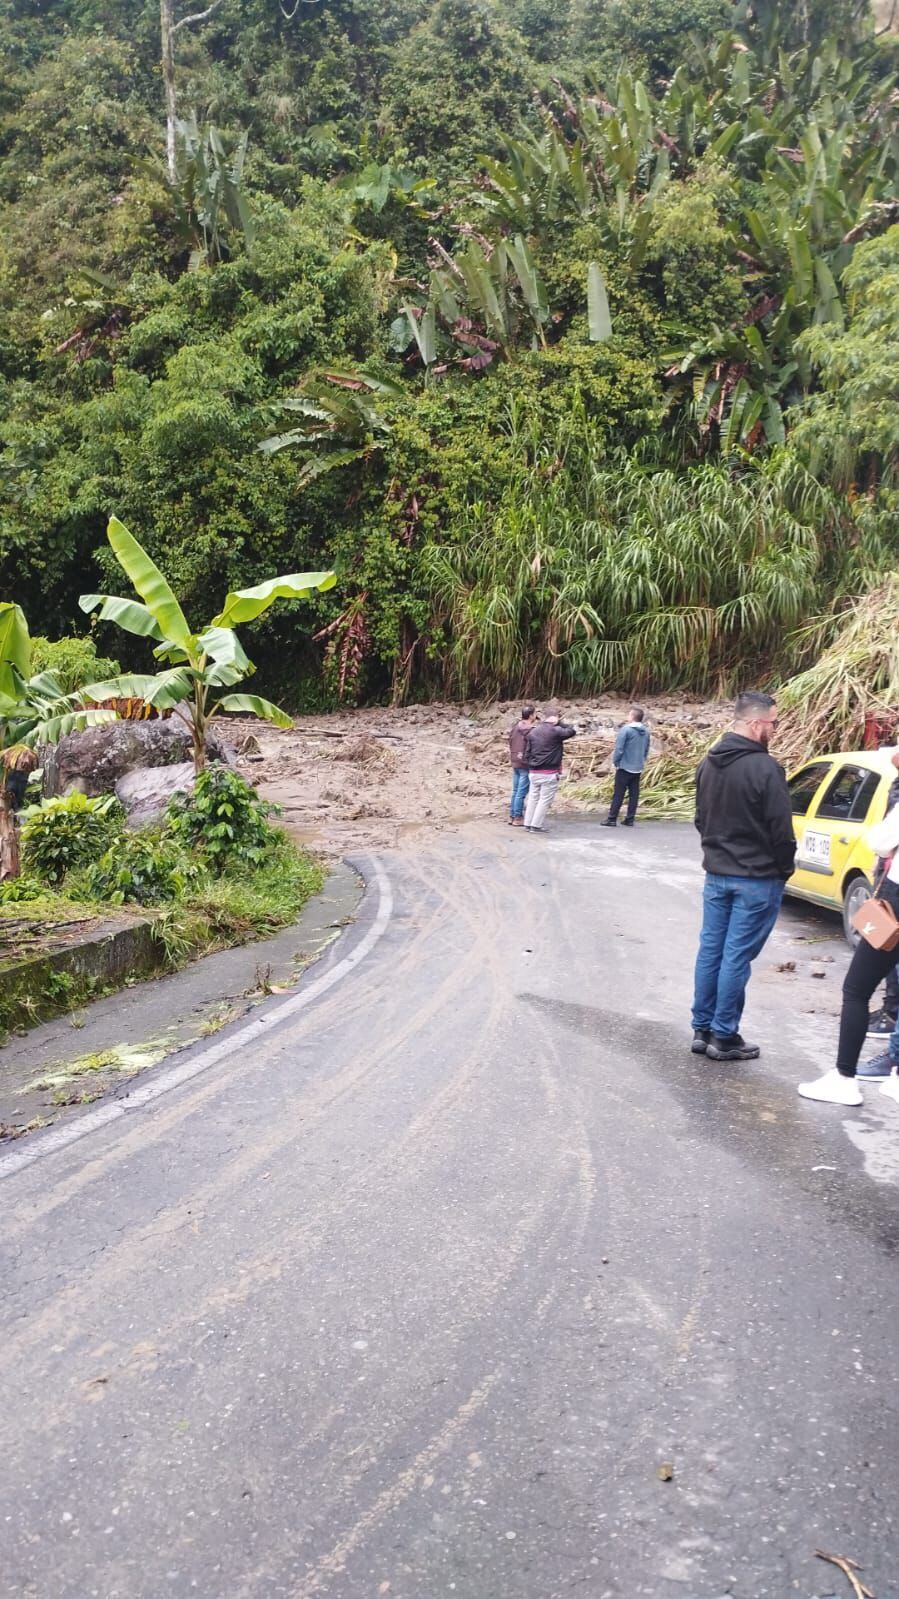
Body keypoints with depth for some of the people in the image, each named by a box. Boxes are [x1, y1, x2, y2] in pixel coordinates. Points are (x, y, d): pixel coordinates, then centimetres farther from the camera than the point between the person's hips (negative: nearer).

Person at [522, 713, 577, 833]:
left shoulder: (533, 732, 10)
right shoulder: (555, 731, -10)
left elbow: (528, 752, 13)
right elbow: (571, 731, -1)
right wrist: (560, 723, 5)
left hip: (533, 772, 6)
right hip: (549, 773, -6)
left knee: (533, 798, 13)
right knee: (545, 800, 0)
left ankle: (528, 824, 14)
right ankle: (536, 825, -2)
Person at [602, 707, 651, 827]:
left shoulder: (626, 729, -15)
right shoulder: (646, 731, 3)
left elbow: (619, 749, -15)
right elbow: (646, 750, 10)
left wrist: (615, 762, -2)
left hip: (625, 767, -5)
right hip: (638, 768, 5)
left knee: (618, 794, -1)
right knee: (634, 794, 9)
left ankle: (612, 819, 1)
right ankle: (630, 819, 11)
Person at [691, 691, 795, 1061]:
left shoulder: (709, 763, 7)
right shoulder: (764, 768, -19)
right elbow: (781, 830, -16)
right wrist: (784, 870, -1)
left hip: (716, 873, 7)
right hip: (757, 879, -7)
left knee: (710, 950, 12)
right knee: (736, 957, -1)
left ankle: (702, 1030, 20)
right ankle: (724, 1037, 7)